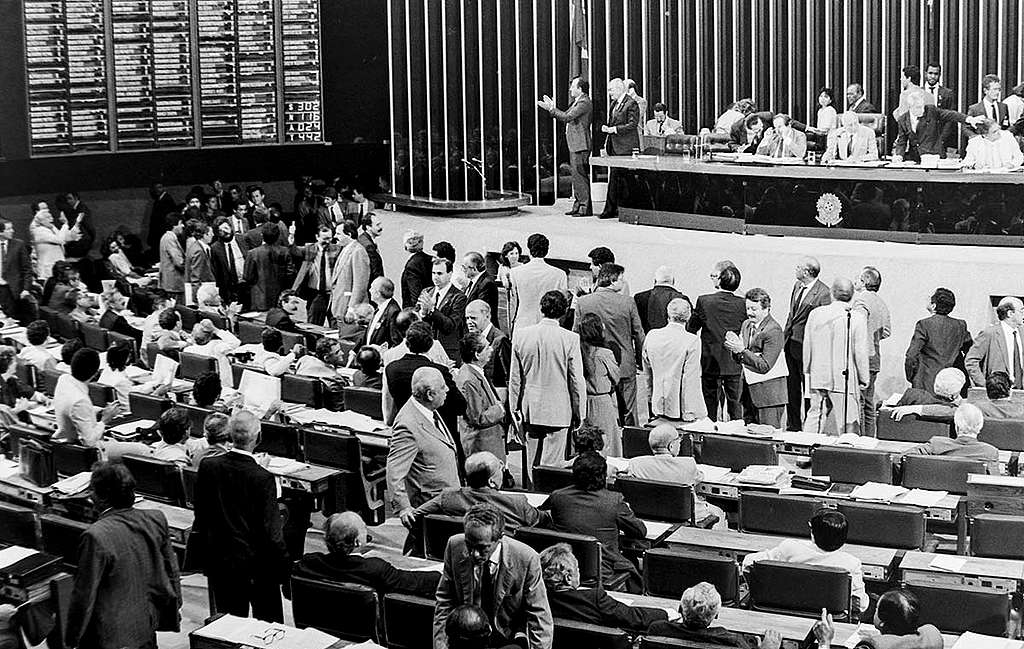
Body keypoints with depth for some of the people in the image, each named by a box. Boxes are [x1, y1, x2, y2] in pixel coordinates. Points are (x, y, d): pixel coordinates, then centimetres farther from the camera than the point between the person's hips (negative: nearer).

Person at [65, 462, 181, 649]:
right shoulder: (157, 519, -6)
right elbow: (172, 571, 5)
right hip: (148, 626, 6)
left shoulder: (96, 536, -25)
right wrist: (174, 608, 20)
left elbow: (85, 593, -18)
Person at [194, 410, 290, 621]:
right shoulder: (264, 478, -21)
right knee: (269, 623, 9)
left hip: (217, 560, 4)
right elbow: (271, 532, -17)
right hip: (256, 563, -4)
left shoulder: (207, 466, -7)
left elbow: (200, 517, 4)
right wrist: (284, 569, -6)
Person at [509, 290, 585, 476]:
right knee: (551, 463, 2)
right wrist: (579, 413, 3)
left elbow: (515, 377, 2)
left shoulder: (521, 334, -5)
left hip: (529, 410, 3)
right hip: (558, 411, -3)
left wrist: (514, 407, 13)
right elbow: (577, 381, -8)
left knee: (532, 462, 16)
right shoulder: (570, 339, -15)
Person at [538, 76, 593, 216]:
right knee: (575, 175, 13)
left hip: (581, 145, -11)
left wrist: (552, 109, -13)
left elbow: (567, 117, -20)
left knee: (580, 175, -9)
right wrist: (552, 109, 14)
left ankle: (586, 207, -7)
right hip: (574, 145, 11)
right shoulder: (577, 102, 19)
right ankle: (578, 205, 19)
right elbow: (564, 118, 22)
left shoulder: (584, 102, -14)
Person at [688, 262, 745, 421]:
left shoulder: (704, 301, -12)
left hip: (710, 363, -2)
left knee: (710, 406, 8)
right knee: (735, 406, 11)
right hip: (734, 365, 2)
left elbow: (690, 329, -3)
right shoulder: (742, 304, -7)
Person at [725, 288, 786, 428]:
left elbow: (765, 366, -20)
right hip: (749, 390, 8)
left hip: (768, 393, -8)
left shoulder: (774, 330, -15)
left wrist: (742, 350, -22)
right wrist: (735, 349, -8)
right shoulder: (746, 324, 10)